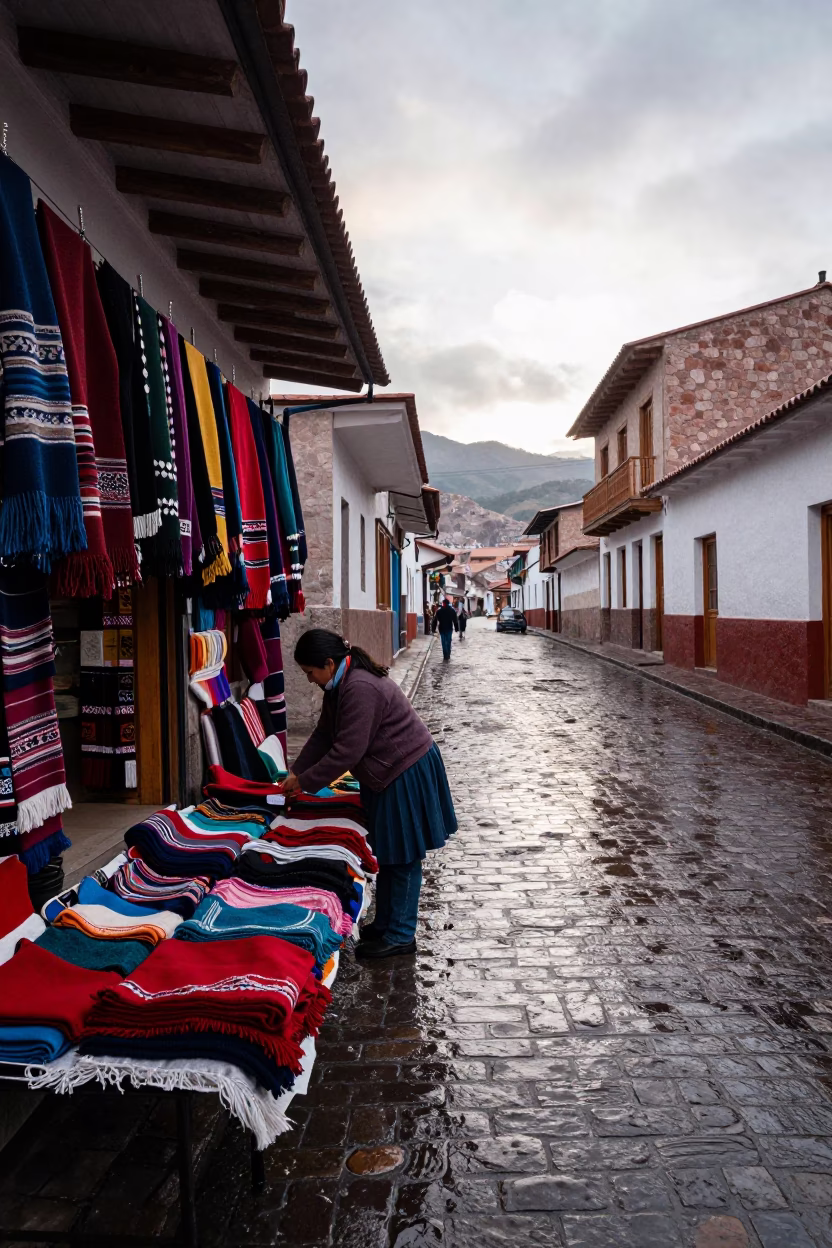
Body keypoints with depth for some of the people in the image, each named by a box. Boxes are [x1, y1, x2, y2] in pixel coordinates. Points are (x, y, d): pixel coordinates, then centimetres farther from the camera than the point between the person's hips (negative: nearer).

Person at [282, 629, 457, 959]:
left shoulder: (360, 688, -28)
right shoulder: (341, 684, 5)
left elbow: (347, 751, -27)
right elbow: (323, 735, 11)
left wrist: (305, 782, -17)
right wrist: (296, 772, 4)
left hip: (406, 773, -10)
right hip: (387, 774, 10)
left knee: (402, 856, 1)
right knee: (387, 852, 19)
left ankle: (400, 936, 13)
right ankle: (385, 923, 32)